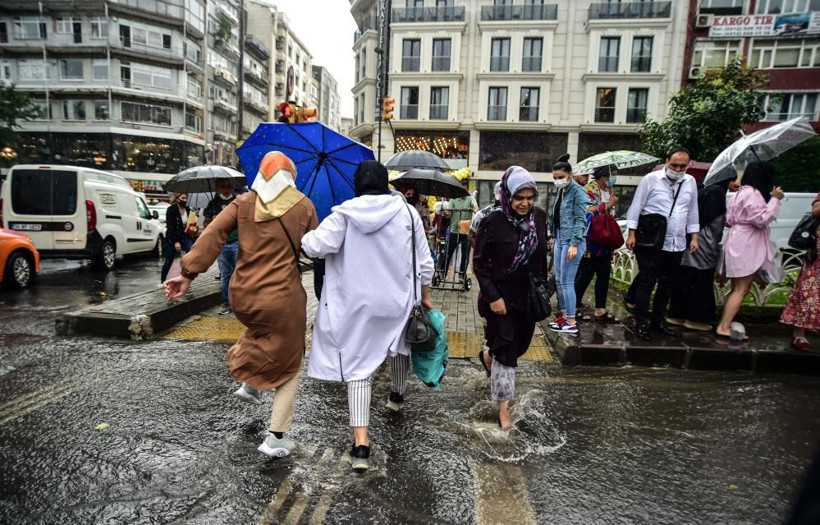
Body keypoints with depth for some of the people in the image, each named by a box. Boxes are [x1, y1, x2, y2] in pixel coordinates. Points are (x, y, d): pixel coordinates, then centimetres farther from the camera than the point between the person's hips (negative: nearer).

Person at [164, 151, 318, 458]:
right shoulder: (303, 205, -2)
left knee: (260, 329, 38)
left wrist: (189, 273, -7)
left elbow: (213, 235, -7)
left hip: (242, 297, 4)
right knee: (288, 366, 12)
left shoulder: (244, 203, 3)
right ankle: (276, 438, 11)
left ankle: (249, 383, 31)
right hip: (283, 298, -3)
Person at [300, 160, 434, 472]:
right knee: (400, 342, 29)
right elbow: (424, 262, 0)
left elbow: (315, 246, -17)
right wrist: (425, 296, 13)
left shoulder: (345, 213, -7)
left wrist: (303, 239, 5)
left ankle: (361, 441, -1)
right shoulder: (406, 212, -3)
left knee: (358, 365, 5)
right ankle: (397, 395, 52)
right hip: (398, 299, 2)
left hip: (356, 303, -1)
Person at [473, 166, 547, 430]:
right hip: (501, 296, -5)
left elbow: (541, 255, 9)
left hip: (528, 295, 5)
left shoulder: (539, 217, -3)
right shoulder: (494, 221, -18)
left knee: (520, 343, 19)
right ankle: (503, 406, 17)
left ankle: (488, 356, 51)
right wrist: (493, 296, -17)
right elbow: (479, 263, -13)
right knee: (505, 349, 1)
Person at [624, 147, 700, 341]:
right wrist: (631, 234, -9)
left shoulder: (690, 182, 9)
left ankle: (658, 319, 28)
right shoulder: (651, 179, -5)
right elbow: (636, 207, -4)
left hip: (676, 244, 5)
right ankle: (641, 323, 7)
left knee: (667, 284, 13)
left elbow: (693, 211, 16)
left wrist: (694, 237, 12)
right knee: (647, 282, -2)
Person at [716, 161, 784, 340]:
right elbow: (761, 219, -17)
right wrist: (774, 199, -11)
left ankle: (724, 324, 12)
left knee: (738, 289, 12)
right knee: (741, 290, -9)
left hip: (742, 246, 11)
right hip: (745, 247, -11)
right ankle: (724, 327, -10)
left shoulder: (743, 192, 18)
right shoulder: (752, 193, -14)